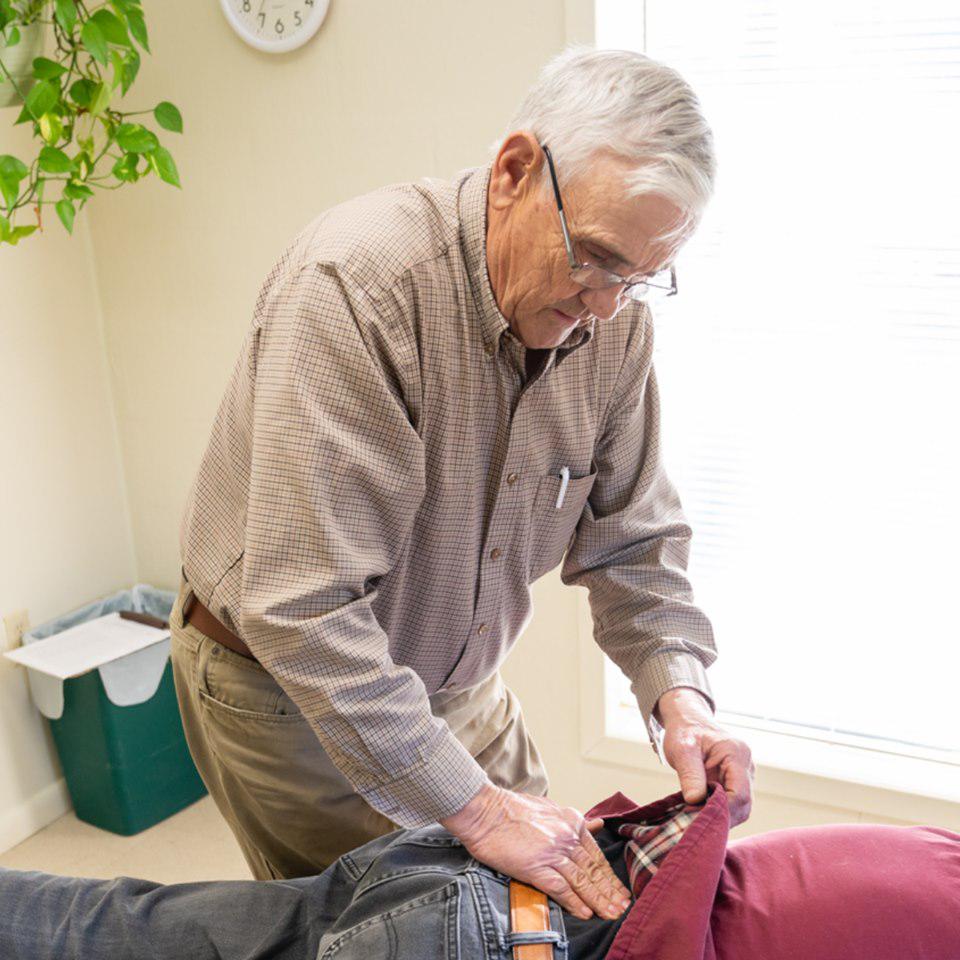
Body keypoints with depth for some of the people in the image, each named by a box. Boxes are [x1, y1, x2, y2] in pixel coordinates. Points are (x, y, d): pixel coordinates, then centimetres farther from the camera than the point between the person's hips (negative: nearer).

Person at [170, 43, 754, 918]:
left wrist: (678, 690, -19)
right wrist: (474, 807, -32)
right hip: (282, 690, -5)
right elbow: (302, 607, -35)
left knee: (542, 896, 17)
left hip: (456, 682, 6)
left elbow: (631, 539, -2)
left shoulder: (614, 318, -12)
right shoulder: (353, 286, -33)